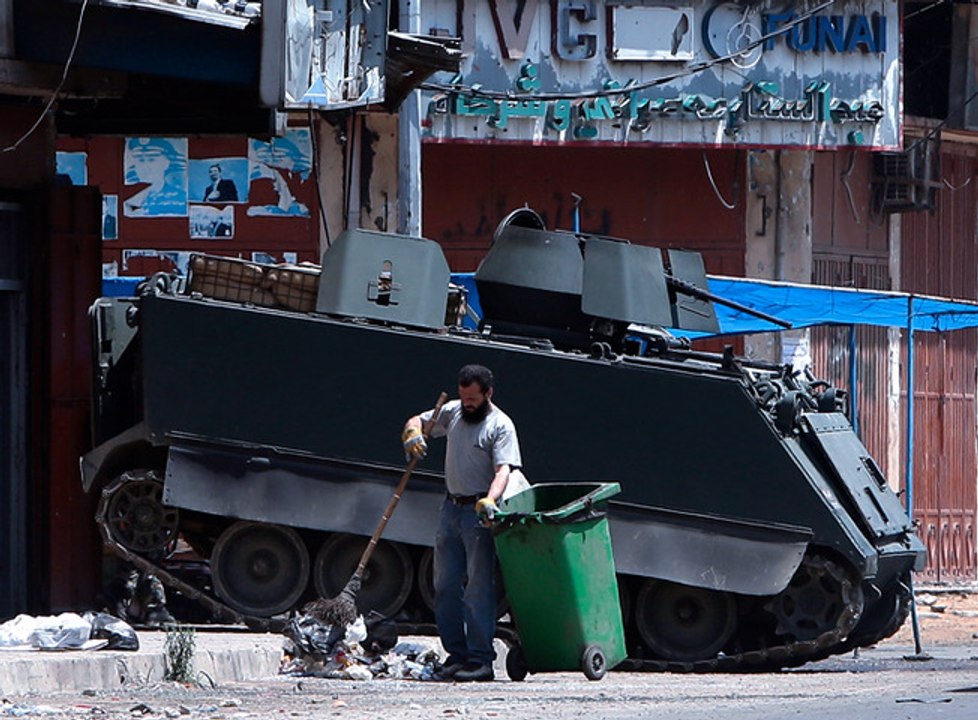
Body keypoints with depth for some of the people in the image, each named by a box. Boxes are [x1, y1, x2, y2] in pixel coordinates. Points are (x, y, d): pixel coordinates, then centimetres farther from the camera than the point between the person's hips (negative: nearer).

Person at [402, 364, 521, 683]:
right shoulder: (453, 412, 10)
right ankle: (456, 654, 13)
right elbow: (416, 421, 21)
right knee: (446, 585, 7)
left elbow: (503, 469, -19)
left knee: (479, 587, -9)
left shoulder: (500, 426, -9)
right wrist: (412, 434, -5)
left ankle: (480, 659, -10)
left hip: (478, 513, -7)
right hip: (451, 508, 7)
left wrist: (490, 500, -36)